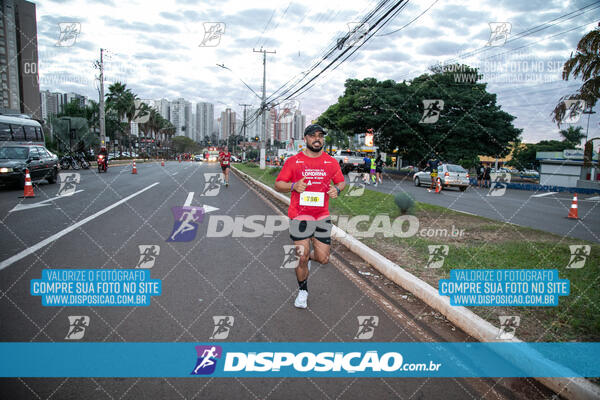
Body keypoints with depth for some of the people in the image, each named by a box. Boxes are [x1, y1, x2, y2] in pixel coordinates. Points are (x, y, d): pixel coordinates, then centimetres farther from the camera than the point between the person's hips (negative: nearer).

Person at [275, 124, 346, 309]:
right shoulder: (293, 161, -1)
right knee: (302, 257, 0)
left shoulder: (331, 162, 7)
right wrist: (293, 186, -17)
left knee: (323, 259, 4)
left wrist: (337, 189, -5)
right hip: (299, 216, -3)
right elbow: (278, 184, 3)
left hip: (322, 216, 3)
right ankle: (302, 291, 25)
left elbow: (341, 181, 18)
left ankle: (306, 256, 41)